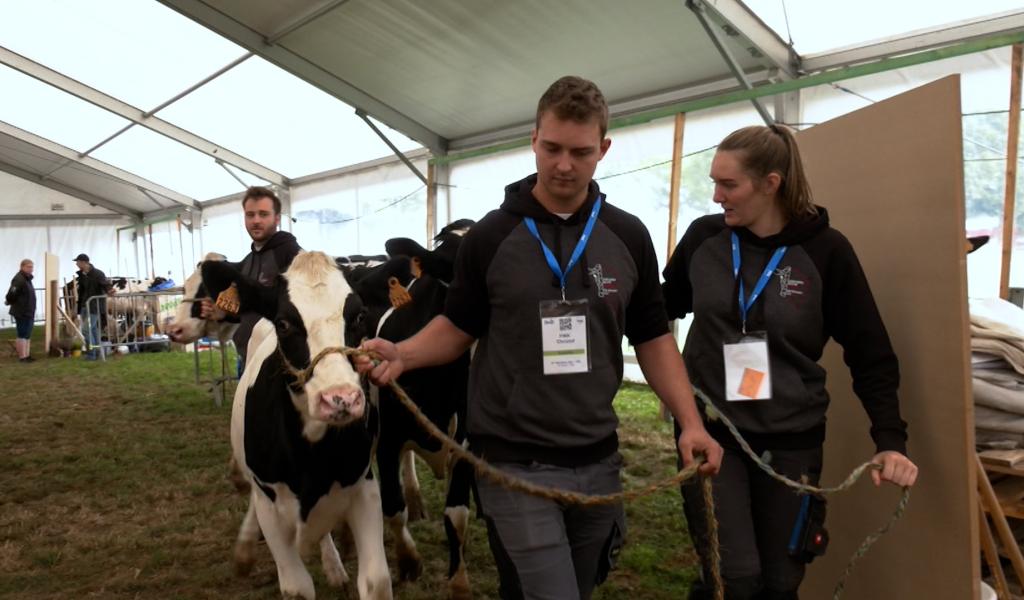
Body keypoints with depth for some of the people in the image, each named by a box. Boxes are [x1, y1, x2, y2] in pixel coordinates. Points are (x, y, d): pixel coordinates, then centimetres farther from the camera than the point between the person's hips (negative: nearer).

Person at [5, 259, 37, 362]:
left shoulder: (27, 279, 14)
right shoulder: (19, 279, -18)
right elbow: (11, 294, -23)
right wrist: (8, 301, -6)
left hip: (29, 312, 10)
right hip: (22, 312, -10)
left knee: (27, 335, 14)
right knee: (22, 335, -4)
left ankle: (27, 355, 21)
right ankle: (22, 357, 1)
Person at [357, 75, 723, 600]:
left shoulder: (629, 237, 2)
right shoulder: (490, 236, -4)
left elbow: (651, 338, 6)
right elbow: (458, 327, 3)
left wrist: (690, 422, -4)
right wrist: (401, 354, -16)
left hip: (598, 461, 4)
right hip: (514, 464, -3)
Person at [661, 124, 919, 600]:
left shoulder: (825, 250, -8)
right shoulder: (703, 238, -3)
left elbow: (870, 352, -2)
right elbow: (661, 310, 13)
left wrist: (890, 440, -9)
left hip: (792, 439, 0)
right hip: (709, 430, 0)